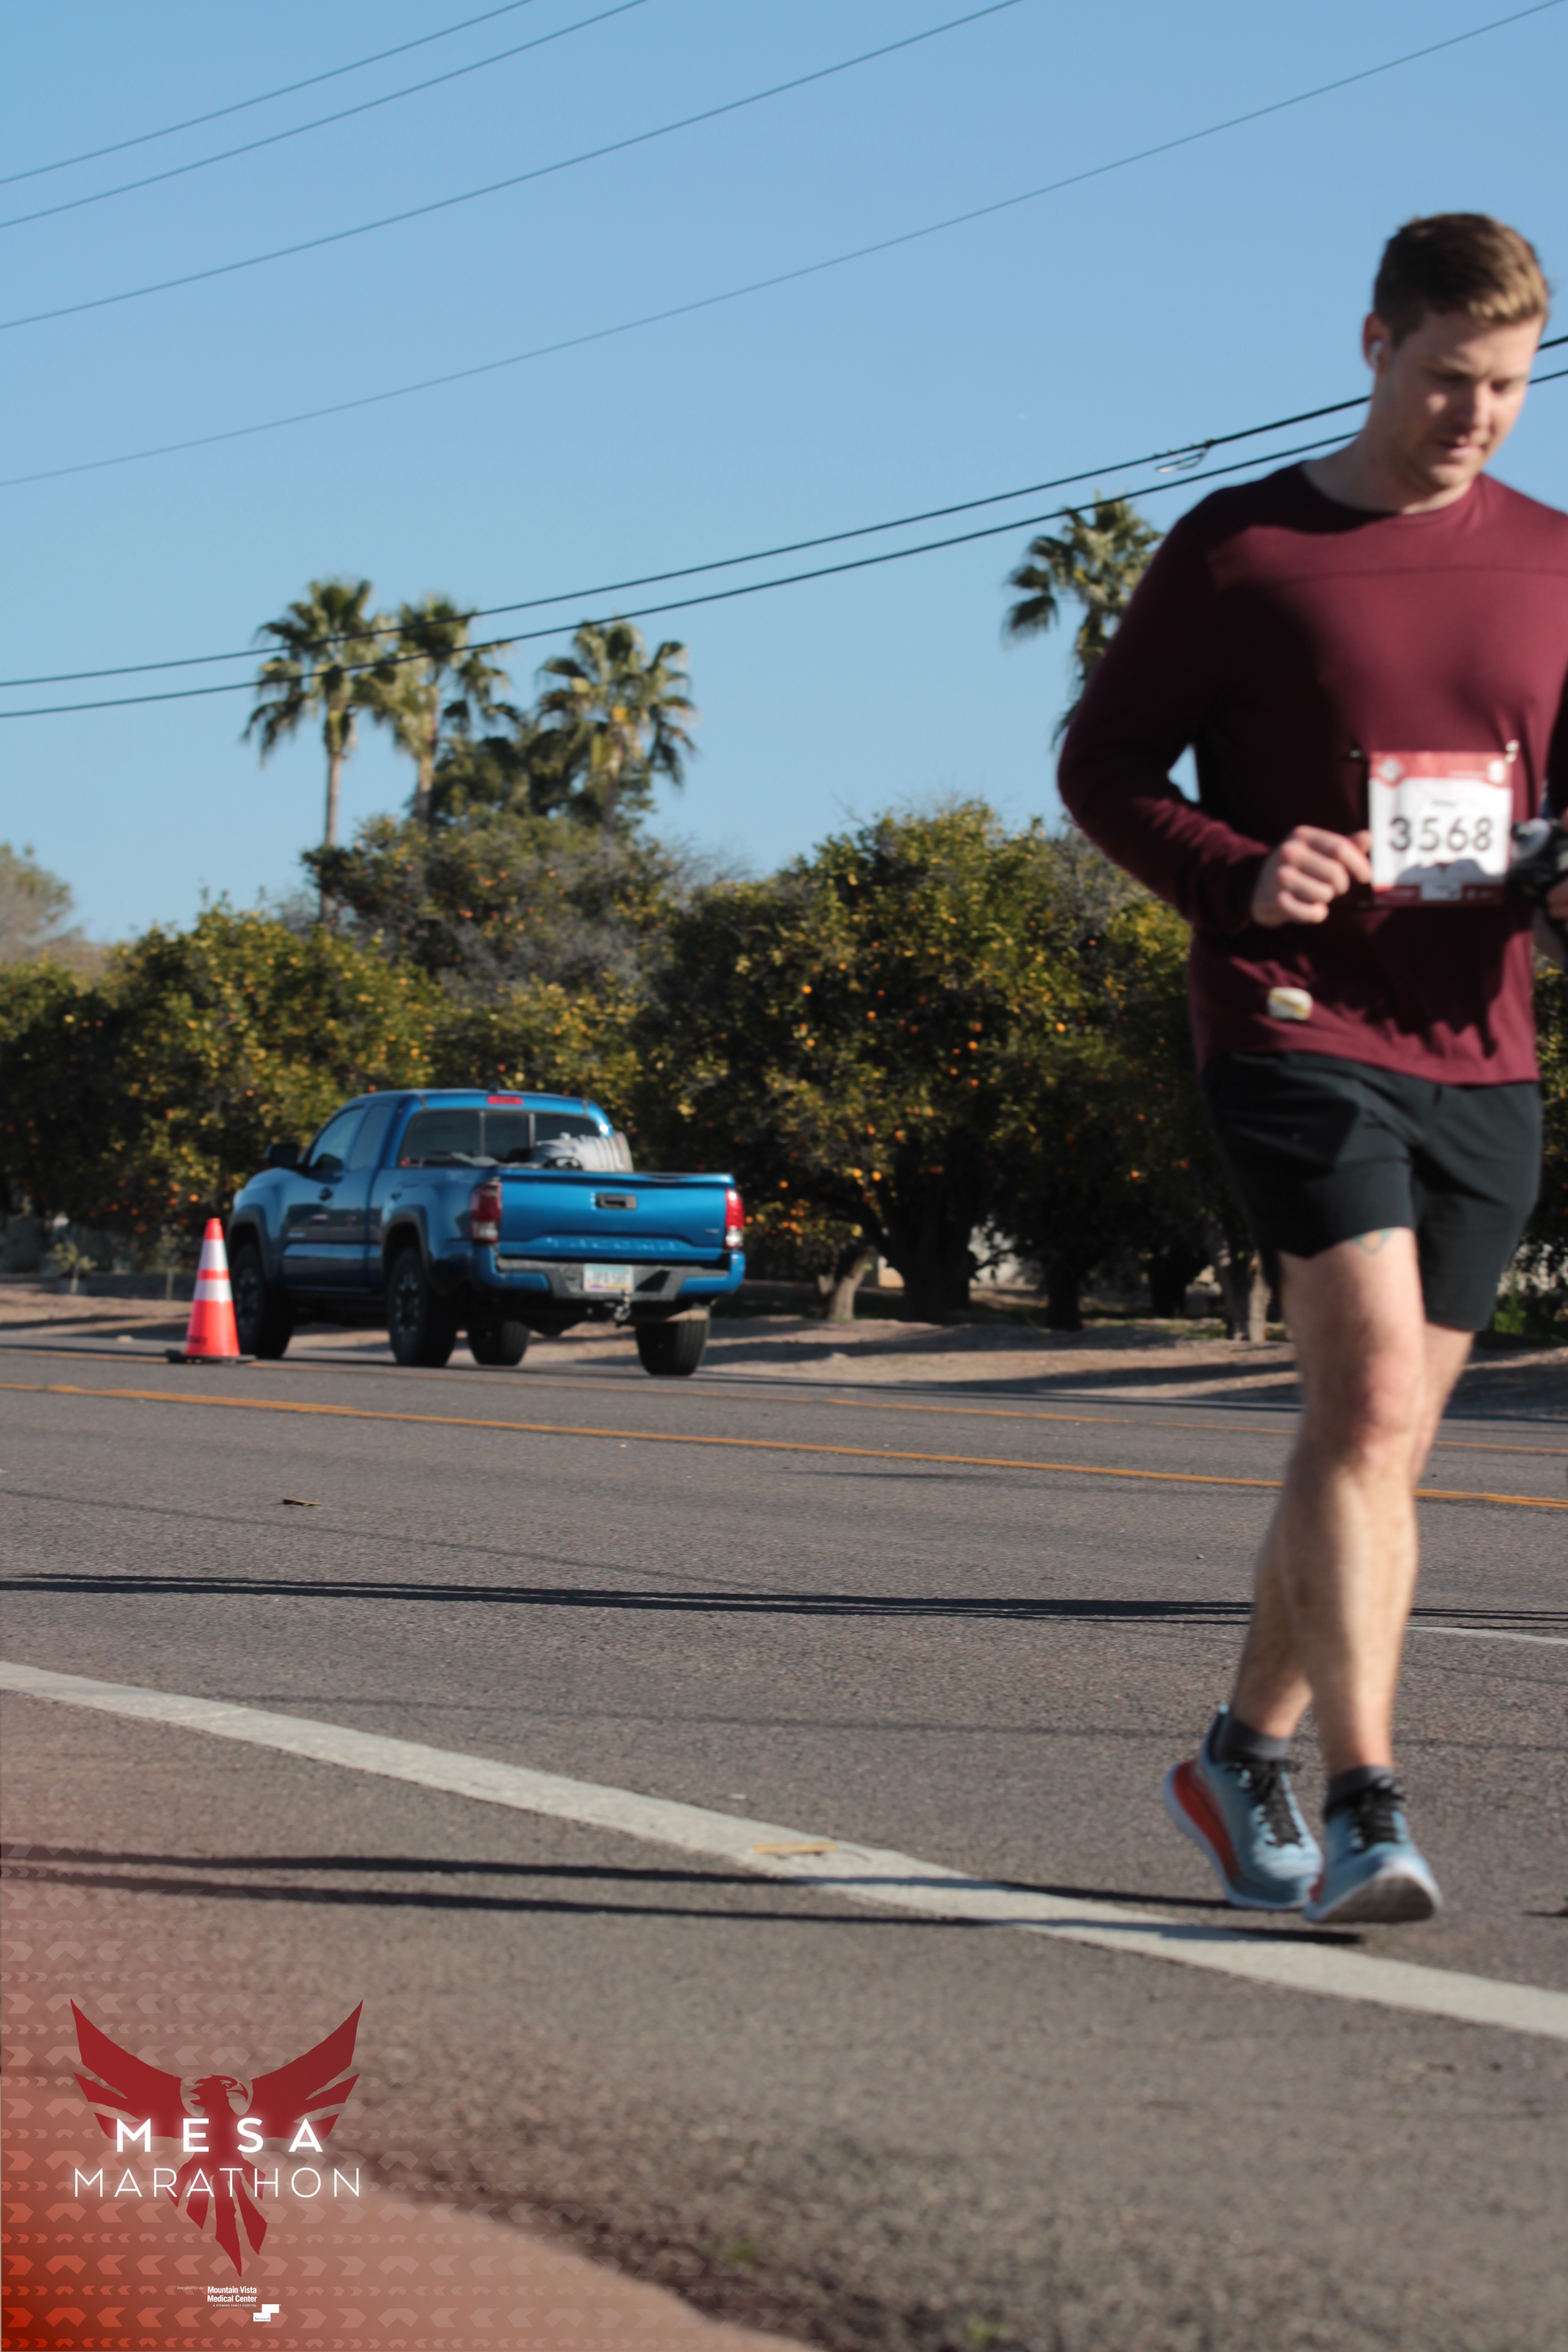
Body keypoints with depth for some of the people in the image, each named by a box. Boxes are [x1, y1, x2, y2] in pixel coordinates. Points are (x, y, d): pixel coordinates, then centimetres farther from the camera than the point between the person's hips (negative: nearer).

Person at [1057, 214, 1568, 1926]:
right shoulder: (1239, 550, 0)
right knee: (1368, 1393, -19)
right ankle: (1364, 1811, -20)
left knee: (1383, 1434, 10)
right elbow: (1103, 763, 4)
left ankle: (1244, 1753, 27)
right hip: (1299, 1028, -5)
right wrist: (1238, 876, -13)